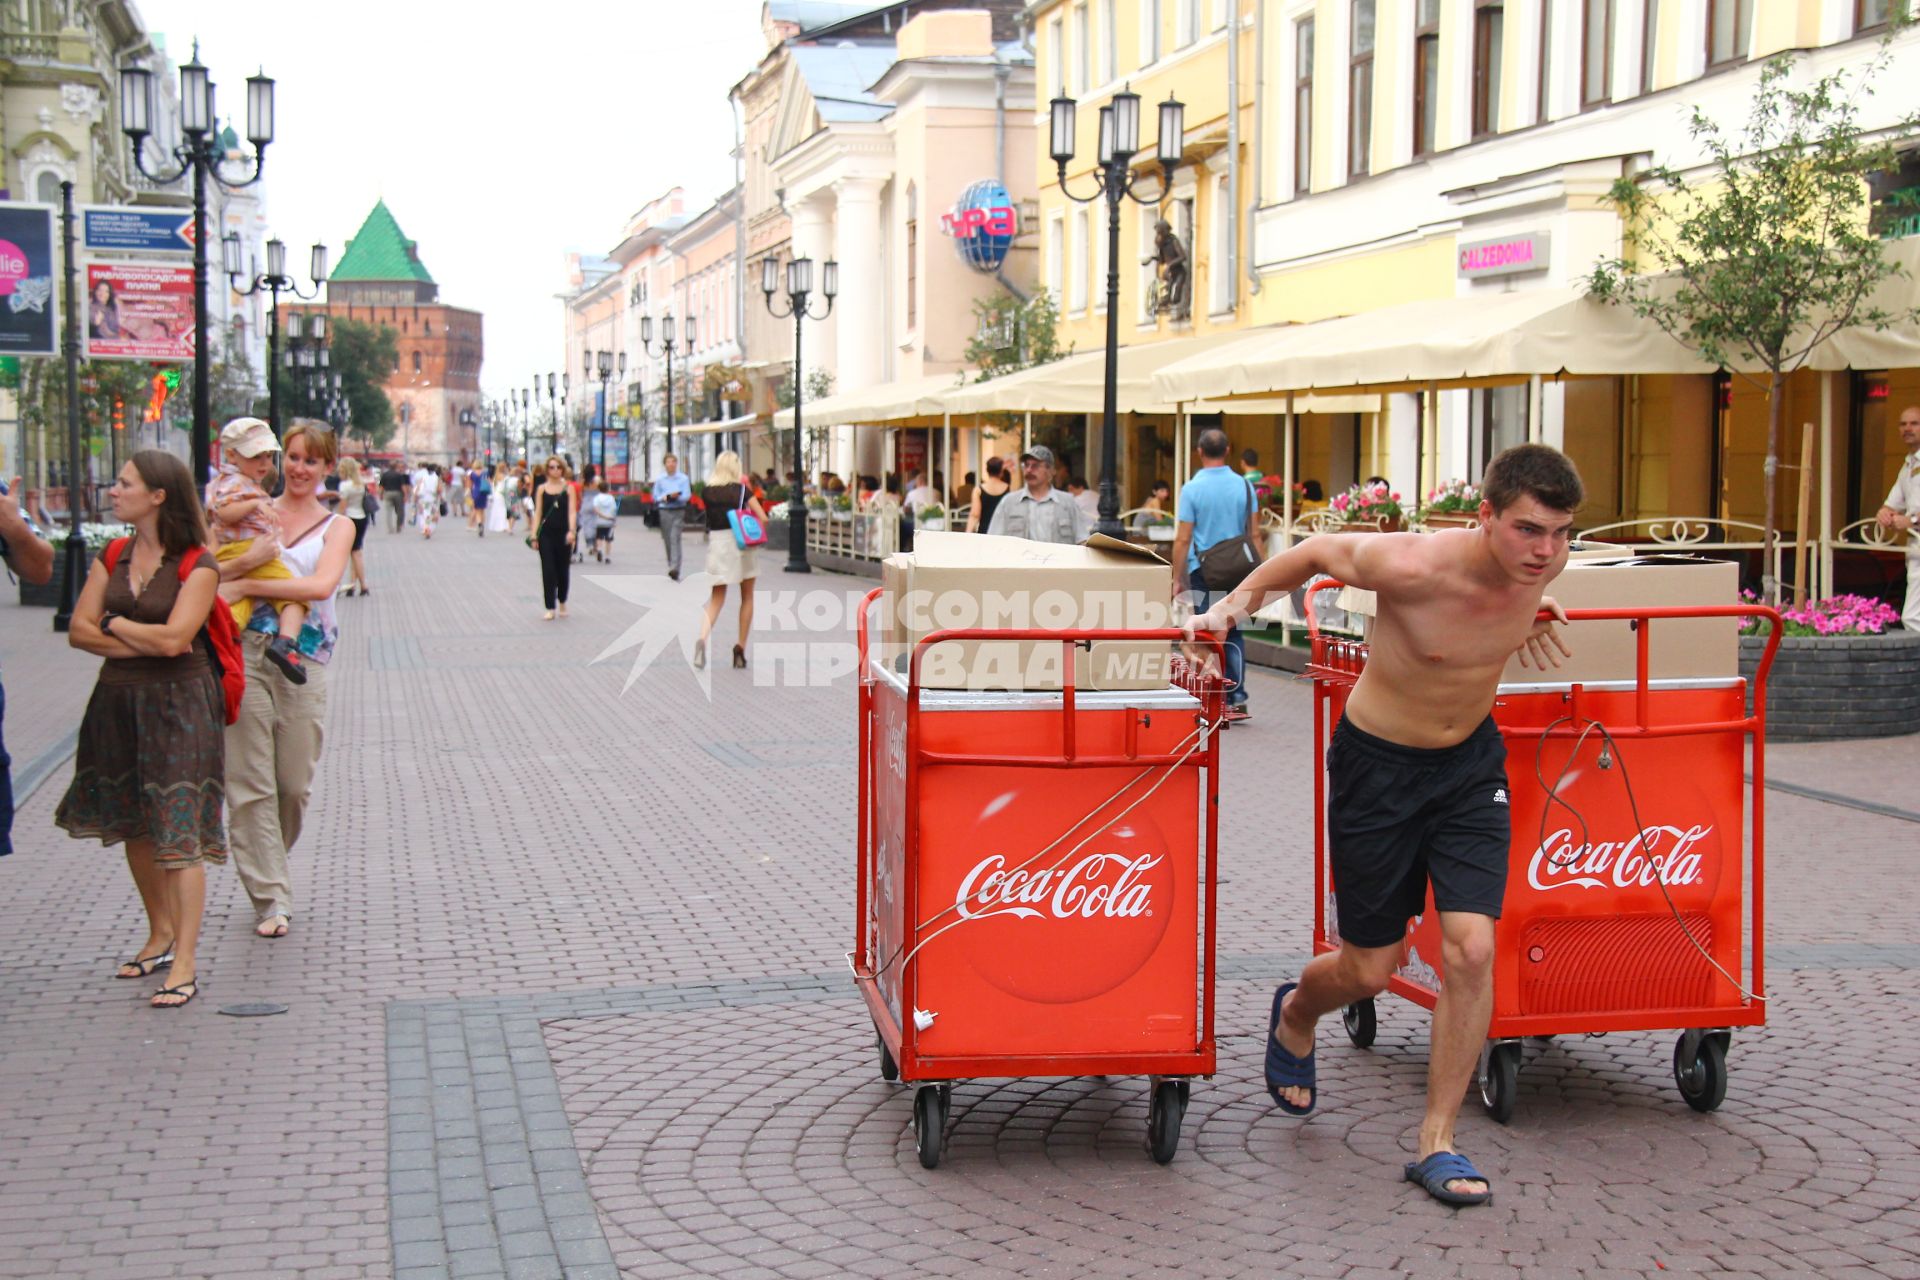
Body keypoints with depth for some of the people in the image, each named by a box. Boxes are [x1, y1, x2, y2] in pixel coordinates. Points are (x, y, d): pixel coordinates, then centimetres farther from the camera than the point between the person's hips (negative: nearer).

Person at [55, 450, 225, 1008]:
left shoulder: (197, 565, -9)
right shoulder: (112, 556, 8)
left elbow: (173, 638, -20)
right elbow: (79, 630, 1)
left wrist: (114, 623, -5)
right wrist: (143, 644, -12)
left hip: (177, 705, -6)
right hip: (118, 701, 6)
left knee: (179, 832, -8)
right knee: (134, 829, 14)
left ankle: (185, 964, -5)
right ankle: (159, 936, 30)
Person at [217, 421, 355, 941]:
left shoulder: (336, 526, 8)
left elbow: (321, 585, -11)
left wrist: (245, 584, -15)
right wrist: (248, 559, -16)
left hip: (302, 662, 0)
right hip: (244, 654, 0)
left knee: (294, 785, 4)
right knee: (249, 783, -3)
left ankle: (267, 872, 29)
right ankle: (271, 898, 4)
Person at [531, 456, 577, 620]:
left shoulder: (568, 488, 1)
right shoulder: (542, 489, 4)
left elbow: (572, 511, -7)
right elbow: (537, 513, 3)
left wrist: (572, 531, -22)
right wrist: (533, 535, -4)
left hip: (563, 534, 0)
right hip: (546, 534, 0)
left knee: (562, 571, 11)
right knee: (548, 571, -5)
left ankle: (562, 602, 32)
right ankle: (550, 608, -3)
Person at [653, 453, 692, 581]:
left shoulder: (683, 479, 2)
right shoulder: (660, 480, 8)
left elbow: (687, 496, -2)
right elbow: (656, 497, 8)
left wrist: (676, 497, -20)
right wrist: (665, 498, -12)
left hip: (678, 512, -3)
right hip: (664, 512, 3)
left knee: (675, 538, -16)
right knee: (667, 540, 7)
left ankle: (675, 568, -25)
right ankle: (671, 566, 20)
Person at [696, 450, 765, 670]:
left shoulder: (707, 492, 1)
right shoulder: (742, 490, -5)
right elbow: (763, 518, -10)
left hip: (716, 542, 2)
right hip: (741, 542, -2)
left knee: (716, 598, 7)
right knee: (747, 597, 15)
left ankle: (702, 638, -19)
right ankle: (741, 648, 12)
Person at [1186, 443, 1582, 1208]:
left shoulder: (1541, 563, -16)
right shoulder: (1412, 568, -31)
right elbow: (1316, 553, -11)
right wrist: (1236, 602, -12)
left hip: (1472, 761, 4)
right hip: (1378, 764, -4)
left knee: (1472, 949, -10)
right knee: (1369, 970, 7)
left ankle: (1437, 1143, 6)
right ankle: (1295, 1015, 44)